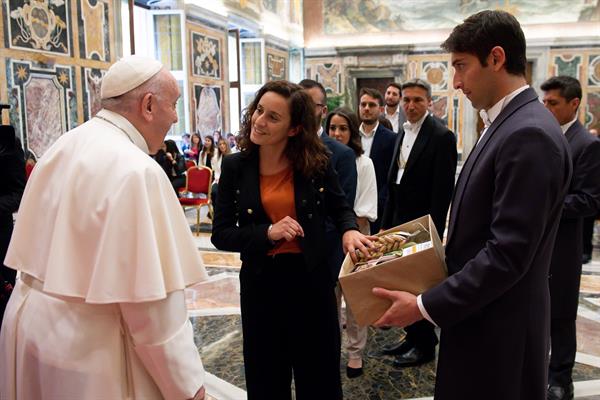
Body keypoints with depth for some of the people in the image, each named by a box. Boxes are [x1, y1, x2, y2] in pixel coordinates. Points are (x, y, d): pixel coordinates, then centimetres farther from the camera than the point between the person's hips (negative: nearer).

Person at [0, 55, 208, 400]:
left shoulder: (64, 147, 3)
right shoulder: (137, 170, -22)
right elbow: (151, 298, -23)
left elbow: (35, 249, 11)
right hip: (88, 346, -8)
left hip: (29, 320, 8)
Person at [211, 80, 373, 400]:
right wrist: (268, 233, -21)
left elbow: (340, 207, 8)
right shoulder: (235, 166, -5)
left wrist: (350, 230, -15)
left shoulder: (316, 163, -6)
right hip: (261, 283, 1)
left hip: (311, 279, 0)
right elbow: (221, 234, -5)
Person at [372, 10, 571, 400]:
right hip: (478, 315, 9)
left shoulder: (529, 135, -23)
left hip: (497, 327, -9)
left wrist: (426, 305, -21)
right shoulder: (509, 125, 9)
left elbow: (509, 253, -26)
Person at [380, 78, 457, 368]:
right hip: (400, 221, 7)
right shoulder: (403, 132, 11)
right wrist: (387, 223, 12)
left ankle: (425, 345, 20)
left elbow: (443, 190, -16)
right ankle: (412, 336, 30)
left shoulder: (441, 136, -12)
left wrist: (433, 230, -18)